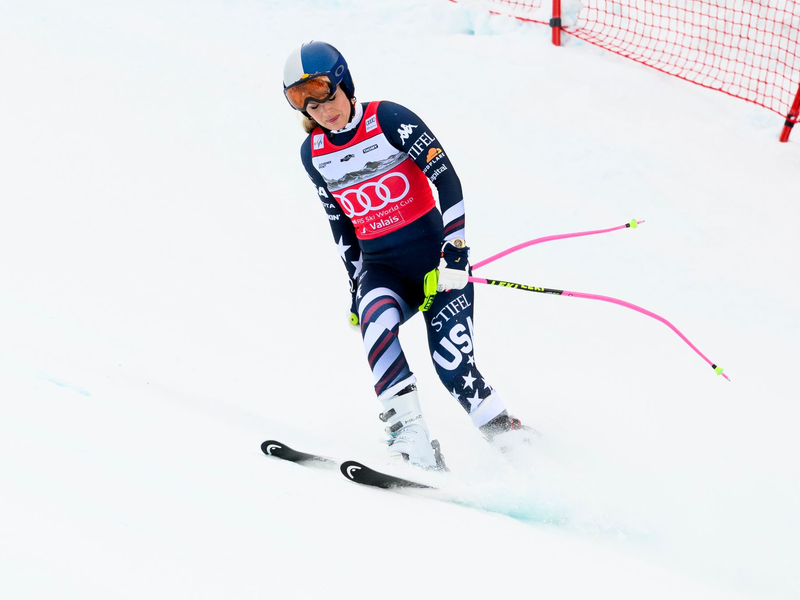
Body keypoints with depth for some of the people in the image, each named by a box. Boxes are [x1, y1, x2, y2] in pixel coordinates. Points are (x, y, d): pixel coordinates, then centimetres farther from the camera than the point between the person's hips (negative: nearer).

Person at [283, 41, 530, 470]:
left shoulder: (388, 119, -8)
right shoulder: (313, 153, 7)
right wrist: (357, 284, 14)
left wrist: (454, 252, -18)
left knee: (453, 368, -16)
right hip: (381, 267, 4)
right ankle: (410, 436, -32)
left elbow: (447, 178, -12)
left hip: (434, 253, -3)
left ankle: (511, 439, 5)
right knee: (376, 319, -31)